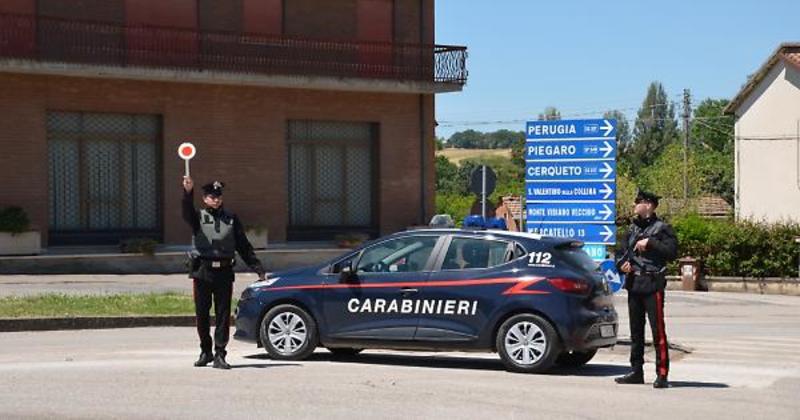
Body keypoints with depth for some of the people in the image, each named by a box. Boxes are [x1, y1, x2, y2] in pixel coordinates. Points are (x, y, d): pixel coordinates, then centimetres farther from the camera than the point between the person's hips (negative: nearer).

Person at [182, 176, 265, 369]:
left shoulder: (231, 219, 11)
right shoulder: (199, 217, 6)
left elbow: (244, 246, 13)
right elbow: (187, 212, -18)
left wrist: (258, 268, 8)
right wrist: (188, 192, -38)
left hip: (224, 272, 1)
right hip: (202, 272, -1)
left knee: (223, 315, -2)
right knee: (202, 314, 7)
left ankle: (219, 355, 0)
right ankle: (205, 351, 21)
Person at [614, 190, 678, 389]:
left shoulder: (662, 228, -3)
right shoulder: (632, 229, 17)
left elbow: (672, 251, -15)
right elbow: (621, 252, 21)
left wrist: (650, 242, -17)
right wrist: (622, 264, 0)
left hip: (652, 285, -7)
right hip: (634, 284, 7)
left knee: (658, 330, -10)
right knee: (636, 330, 12)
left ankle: (662, 374, -9)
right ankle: (636, 372, 19)